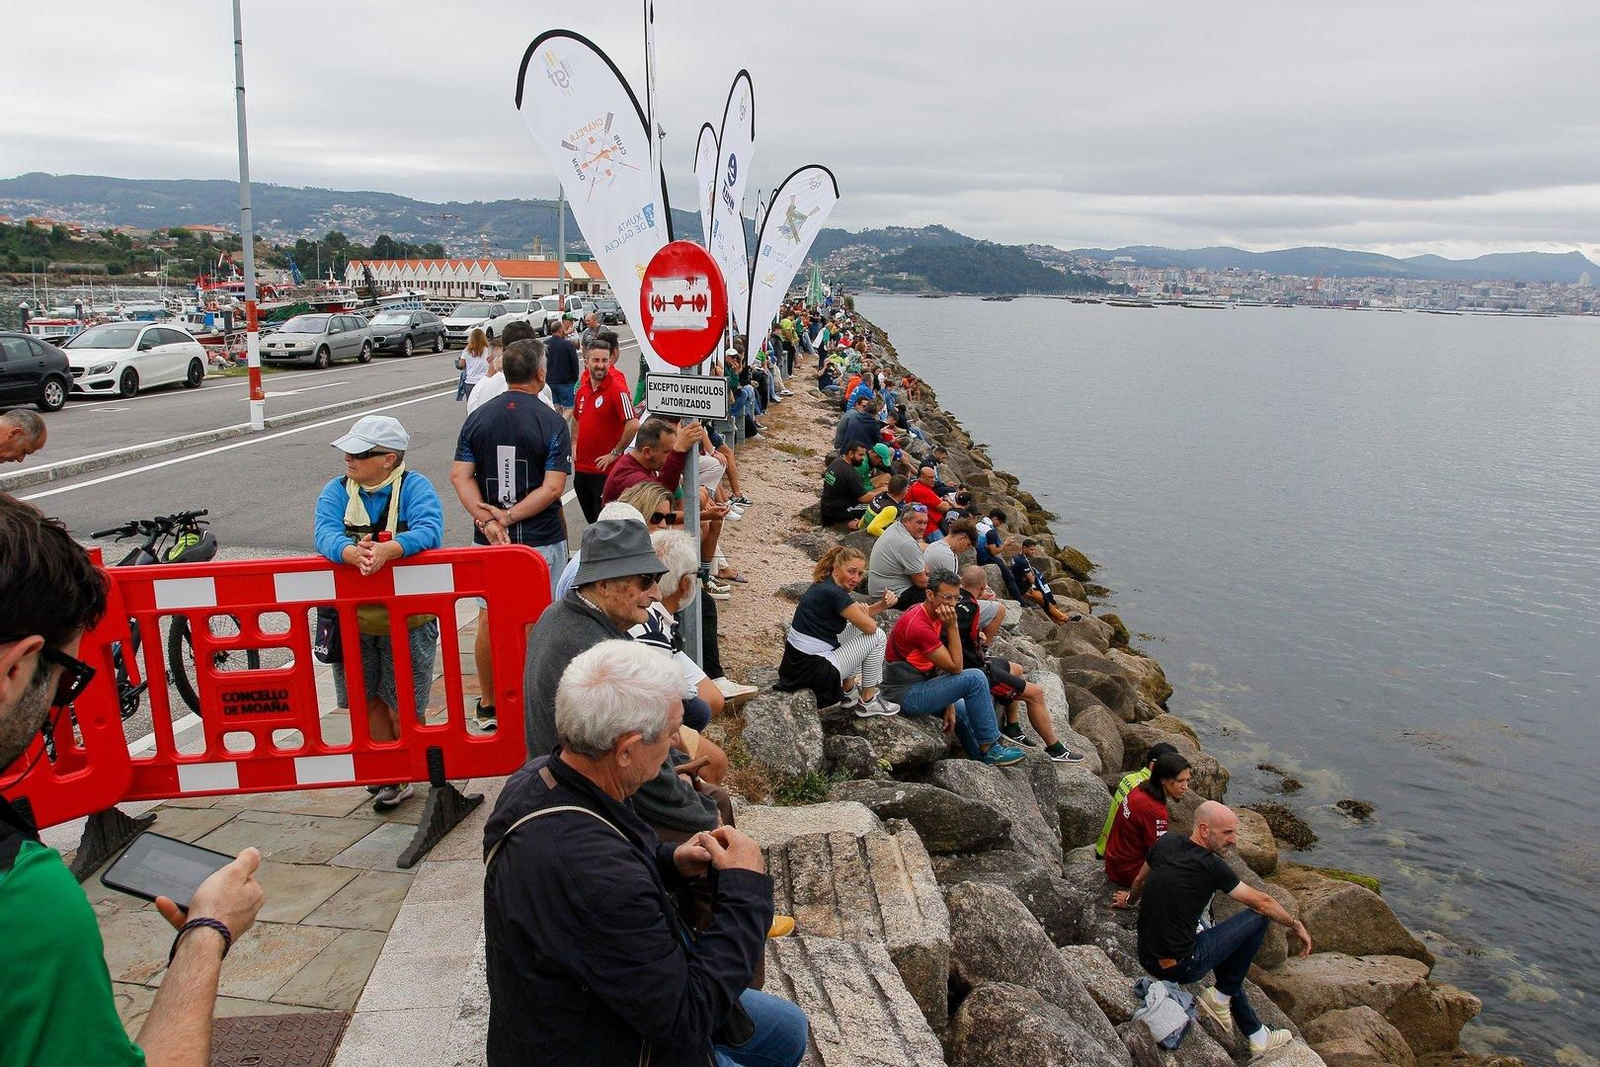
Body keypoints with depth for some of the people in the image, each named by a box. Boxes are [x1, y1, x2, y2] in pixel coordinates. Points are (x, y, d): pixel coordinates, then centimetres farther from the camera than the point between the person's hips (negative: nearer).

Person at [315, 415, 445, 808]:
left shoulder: (415, 488, -8)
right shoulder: (336, 491, 2)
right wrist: (352, 553, -38)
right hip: (352, 618, 4)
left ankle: (406, 775, 26)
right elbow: (325, 533, -16)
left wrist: (386, 549, -43)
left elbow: (428, 532, -24)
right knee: (368, 700, 13)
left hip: (407, 620, -4)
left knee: (403, 706, 5)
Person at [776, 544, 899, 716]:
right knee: (877, 636, 1)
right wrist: (864, 613, 8)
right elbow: (869, 626, -14)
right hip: (813, 671, -10)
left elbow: (862, 614, 19)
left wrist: (883, 604, 2)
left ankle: (848, 691, 26)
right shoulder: (833, 593, -20)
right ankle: (867, 702, 13)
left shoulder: (824, 585, 9)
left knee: (856, 629, 25)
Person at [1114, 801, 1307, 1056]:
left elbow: (1139, 881, 22)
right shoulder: (1211, 866, -14)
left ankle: (1256, 1035, 37)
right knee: (1258, 918, 2)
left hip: (1147, 959, 8)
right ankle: (1221, 997, 12)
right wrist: (1297, 925, 16)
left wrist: (1130, 900, 44)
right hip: (1180, 967, -7)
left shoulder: (1166, 843, 3)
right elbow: (1262, 903, -2)